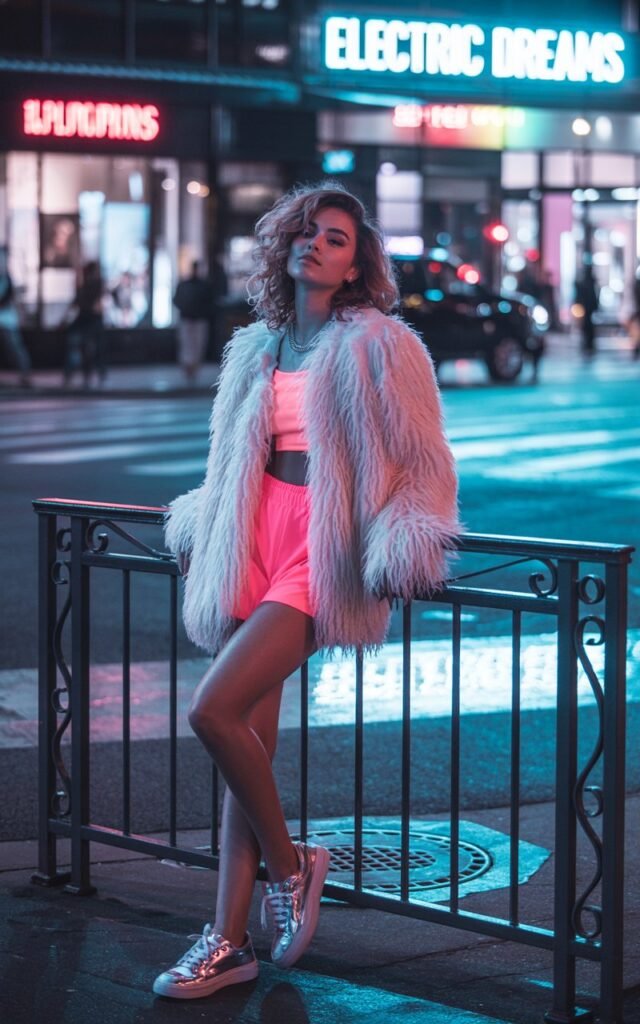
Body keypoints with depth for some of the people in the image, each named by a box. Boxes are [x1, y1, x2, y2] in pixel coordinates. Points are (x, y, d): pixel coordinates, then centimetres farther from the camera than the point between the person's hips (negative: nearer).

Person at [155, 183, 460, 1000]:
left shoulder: (375, 346, -2)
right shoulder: (255, 350, 16)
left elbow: (423, 464, -1)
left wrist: (402, 548, -12)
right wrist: (200, 529, 22)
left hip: (322, 554, -6)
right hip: (255, 547, 6)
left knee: (212, 711, -20)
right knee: (248, 745, 4)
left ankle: (289, 866, 2)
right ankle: (229, 942, 8)